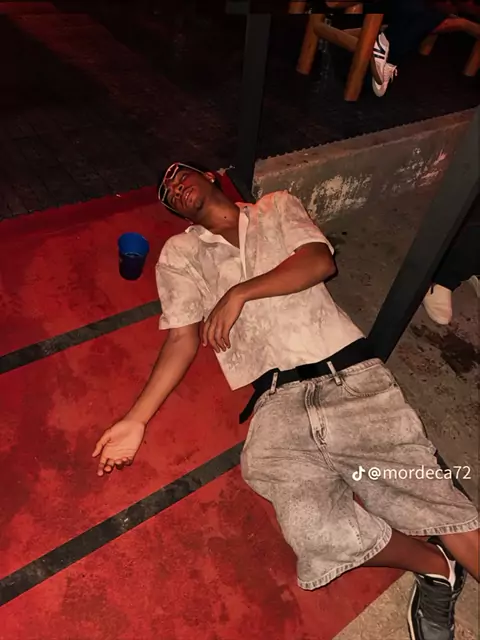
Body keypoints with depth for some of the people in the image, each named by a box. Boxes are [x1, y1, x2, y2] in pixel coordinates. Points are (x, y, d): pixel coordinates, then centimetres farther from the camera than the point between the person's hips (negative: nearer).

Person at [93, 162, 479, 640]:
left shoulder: (278, 207, 18)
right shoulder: (179, 255, 17)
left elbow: (321, 261, 1)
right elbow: (183, 340, 8)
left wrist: (240, 292, -4)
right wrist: (136, 420, -2)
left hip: (351, 376, 1)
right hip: (278, 401, 0)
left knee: (422, 492, -14)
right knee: (311, 524, -22)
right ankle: (435, 566, 5)